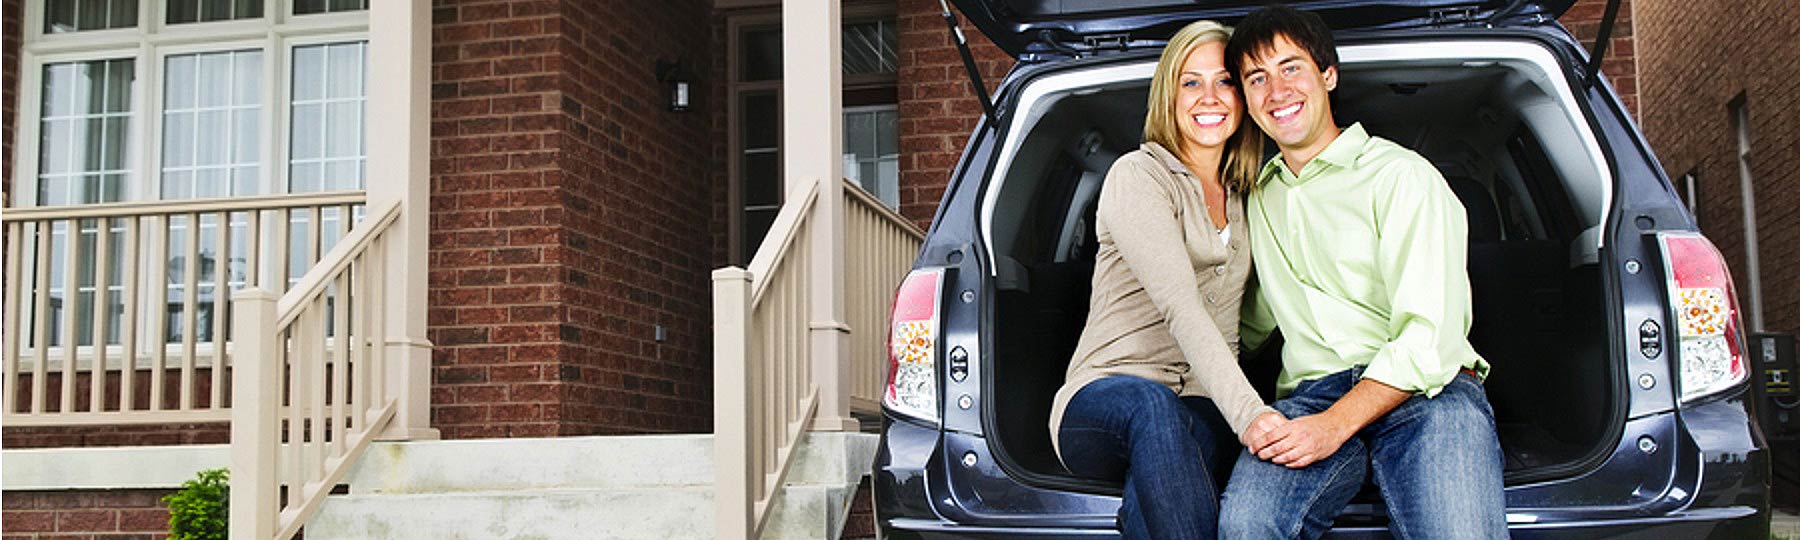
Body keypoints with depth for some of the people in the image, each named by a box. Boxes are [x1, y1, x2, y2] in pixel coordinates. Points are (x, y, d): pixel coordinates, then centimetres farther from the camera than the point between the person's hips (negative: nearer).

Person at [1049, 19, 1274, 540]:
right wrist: (1250, 414, -32)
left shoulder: (1242, 198, 20)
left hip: (1202, 409, 4)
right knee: (1149, 403, -43)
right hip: (1102, 395, -4)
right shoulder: (1138, 176, -3)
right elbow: (1180, 308, -18)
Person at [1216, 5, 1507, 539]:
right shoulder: (1260, 198, 24)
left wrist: (1336, 424, -18)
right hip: (1310, 393, 4)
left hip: (1427, 391, -3)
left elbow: (1430, 339, -7)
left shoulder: (1402, 176, 4)